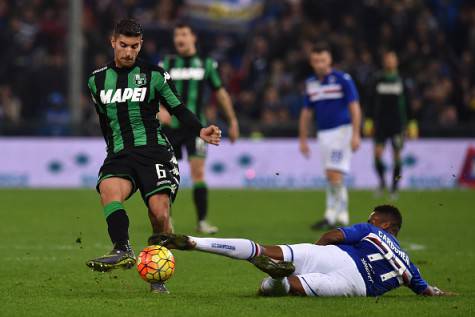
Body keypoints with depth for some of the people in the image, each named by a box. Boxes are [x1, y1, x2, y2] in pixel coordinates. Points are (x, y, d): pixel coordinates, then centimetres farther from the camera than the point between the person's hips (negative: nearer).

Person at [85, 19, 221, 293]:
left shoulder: (154, 75, 4)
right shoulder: (97, 80, 15)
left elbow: (179, 109, 6)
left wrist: (200, 131, -10)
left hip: (153, 150, -2)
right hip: (119, 155, 2)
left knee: (160, 213, -17)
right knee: (109, 190, -32)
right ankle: (123, 252, -48)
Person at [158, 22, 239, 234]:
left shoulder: (206, 64, 6)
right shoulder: (167, 63, 6)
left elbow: (220, 92, 14)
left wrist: (233, 121, 13)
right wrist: (159, 110, -20)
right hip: (170, 126, 1)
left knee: (198, 172, -12)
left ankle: (202, 221, -8)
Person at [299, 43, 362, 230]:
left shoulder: (342, 79, -8)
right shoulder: (310, 84, 10)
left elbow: (354, 108, -10)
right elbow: (306, 113, 17)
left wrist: (355, 135, -17)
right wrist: (303, 139, 15)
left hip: (341, 130, -6)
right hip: (323, 134, 6)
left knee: (335, 175, -14)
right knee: (332, 178, 8)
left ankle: (331, 217, -15)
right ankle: (342, 217, 15)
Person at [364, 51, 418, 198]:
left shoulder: (401, 81, 6)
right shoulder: (377, 80, 6)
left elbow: (408, 104, 9)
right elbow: (371, 102, 9)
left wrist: (412, 123, 5)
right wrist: (368, 121, 3)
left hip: (397, 124, 0)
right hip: (380, 124, 0)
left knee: (397, 155, -3)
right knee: (378, 154, -11)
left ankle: (394, 187, 7)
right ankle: (382, 182, 10)